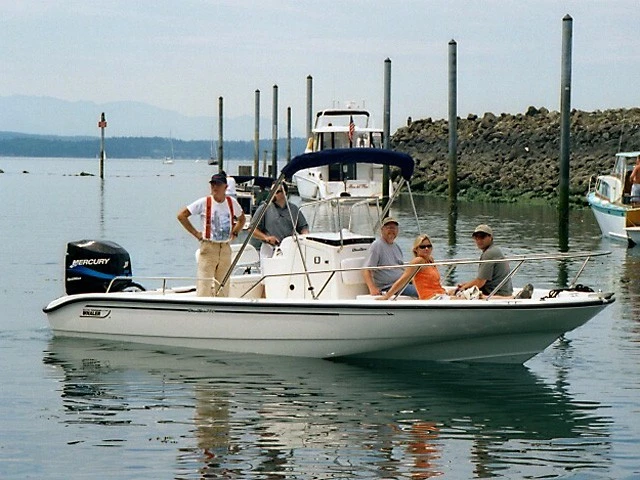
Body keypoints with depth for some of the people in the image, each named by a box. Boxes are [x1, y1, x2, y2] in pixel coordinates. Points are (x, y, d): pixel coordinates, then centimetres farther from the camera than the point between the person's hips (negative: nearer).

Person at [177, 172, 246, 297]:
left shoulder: (232, 203, 5)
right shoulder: (204, 202, -6)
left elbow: (242, 219, 24)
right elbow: (181, 215, -2)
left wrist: (234, 233, 8)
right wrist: (196, 233, -5)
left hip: (226, 249, 4)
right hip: (208, 248, -4)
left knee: (223, 288, 8)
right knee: (204, 288, -10)